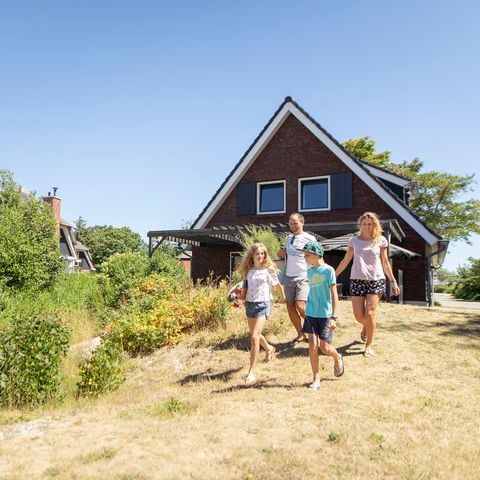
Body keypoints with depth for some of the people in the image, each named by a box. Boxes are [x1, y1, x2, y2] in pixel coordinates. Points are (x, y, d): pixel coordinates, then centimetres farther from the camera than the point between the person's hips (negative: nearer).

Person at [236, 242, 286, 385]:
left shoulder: (268, 270, -5)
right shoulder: (248, 270, 6)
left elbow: (277, 285, 9)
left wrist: (283, 296, 21)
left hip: (262, 304, -6)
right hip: (249, 304, 6)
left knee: (254, 337, -15)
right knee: (255, 334, 22)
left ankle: (252, 371, -9)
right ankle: (269, 349, 52)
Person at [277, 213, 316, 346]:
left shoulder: (310, 239, -4)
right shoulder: (289, 238, 13)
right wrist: (281, 252, 5)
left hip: (303, 277, -6)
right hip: (289, 277, 6)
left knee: (300, 306, -19)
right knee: (290, 307, 6)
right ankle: (300, 334, 21)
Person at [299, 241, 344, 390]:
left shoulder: (328, 270, -11)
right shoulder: (309, 271, 7)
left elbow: (334, 294, -12)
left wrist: (333, 317, -16)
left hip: (325, 314, -5)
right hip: (311, 313, 5)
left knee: (325, 347, 0)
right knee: (312, 346, 1)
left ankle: (338, 358, 34)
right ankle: (316, 379, 13)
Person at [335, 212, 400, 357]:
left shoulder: (381, 240, 3)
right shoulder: (354, 240, 5)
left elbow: (385, 263, 9)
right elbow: (345, 261, 9)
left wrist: (393, 281, 9)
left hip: (376, 280, -1)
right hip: (357, 280, 1)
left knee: (370, 314, -10)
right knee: (359, 316, 0)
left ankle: (369, 346, 6)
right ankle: (366, 326, 37)